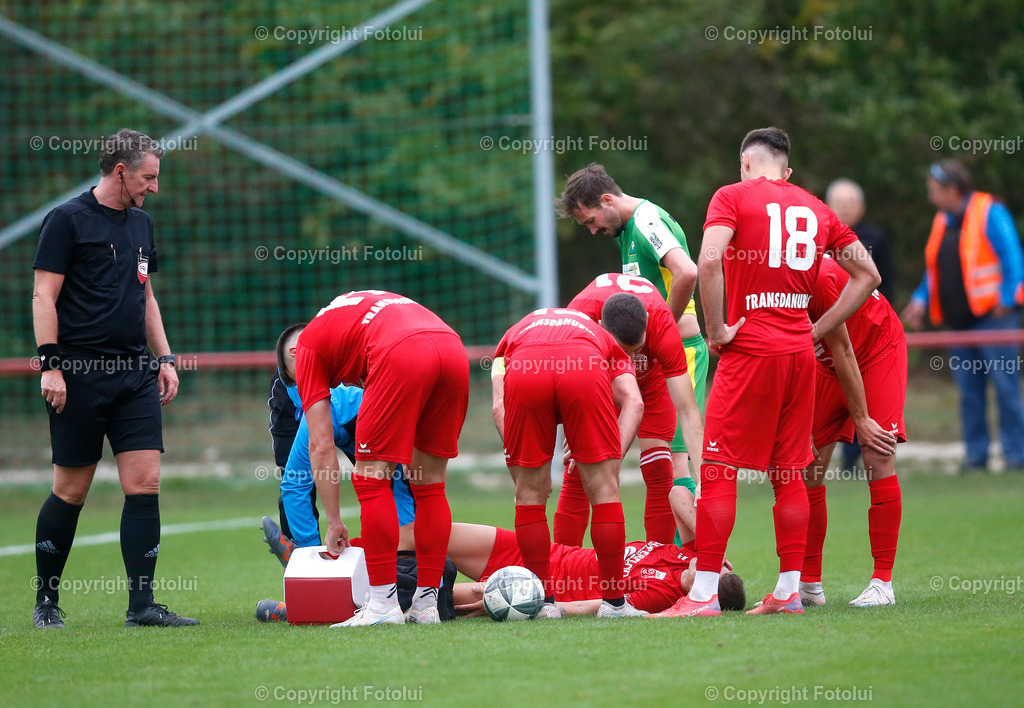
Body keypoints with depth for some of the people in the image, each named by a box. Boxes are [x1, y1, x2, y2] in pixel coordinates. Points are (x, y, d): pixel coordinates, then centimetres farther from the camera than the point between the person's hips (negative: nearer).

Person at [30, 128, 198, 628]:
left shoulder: (140, 224, 17)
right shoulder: (68, 220, -4)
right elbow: (43, 295, -8)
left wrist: (164, 358, 16)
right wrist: (49, 366, -14)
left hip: (135, 374, 6)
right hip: (80, 375, -6)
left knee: (145, 484, -4)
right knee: (72, 491, 0)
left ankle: (141, 604, -4)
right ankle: (45, 600, 15)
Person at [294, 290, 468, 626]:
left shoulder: (308, 346, 23)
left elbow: (320, 446, 18)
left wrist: (334, 523, 22)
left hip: (402, 355, -6)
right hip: (453, 348, 6)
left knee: (371, 478, 5)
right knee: (430, 482, 16)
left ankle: (383, 604, 2)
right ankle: (427, 605, 17)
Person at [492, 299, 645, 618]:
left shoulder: (516, 333, 42)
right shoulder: (605, 340, 41)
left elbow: (500, 405, 23)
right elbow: (633, 402, 19)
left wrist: (524, 469, 18)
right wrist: (612, 459, 13)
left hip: (524, 374, 1)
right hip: (585, 372, 0)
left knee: (530, 494, 15)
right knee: (604, 490, 12)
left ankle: (544, 601, 19)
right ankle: (613, 601, 16)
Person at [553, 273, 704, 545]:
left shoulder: (662, 323, -39)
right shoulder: (581, 312, -40)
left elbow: (687, 411, -37)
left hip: (651, 378, 0)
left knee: (658, 471, -14)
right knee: (577, 472, -11)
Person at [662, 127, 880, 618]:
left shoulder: (733, 196, -1)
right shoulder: (815, 209, 14)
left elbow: (708, 261, -18)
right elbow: (867, 274, 16)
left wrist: (716, 329, -9)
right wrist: (817, 331, 14)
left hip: (750, 351, -5)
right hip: (800, 353, 5)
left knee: (717, 467, -3)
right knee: (789, 471, 11)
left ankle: (704, 594, -6)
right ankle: (788, 591, 11)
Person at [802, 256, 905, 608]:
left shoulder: (819, 278, -34)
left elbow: (842, 351, -25)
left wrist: (861, 419, -18)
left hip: (879, 351, -6)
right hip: (827, 364, 6)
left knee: (878, 461, -17)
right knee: (809, 468, -2)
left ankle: (882, 584, -14)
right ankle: (808, 585, 5)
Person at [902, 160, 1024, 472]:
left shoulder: (990, 213, -6)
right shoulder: (941, 222, 15)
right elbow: (933, 272, 21)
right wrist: (921, 300, 6)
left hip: (993, 317, -7)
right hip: (959, 322, 7)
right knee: (969, 392, 6)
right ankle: (976, 455, 10)